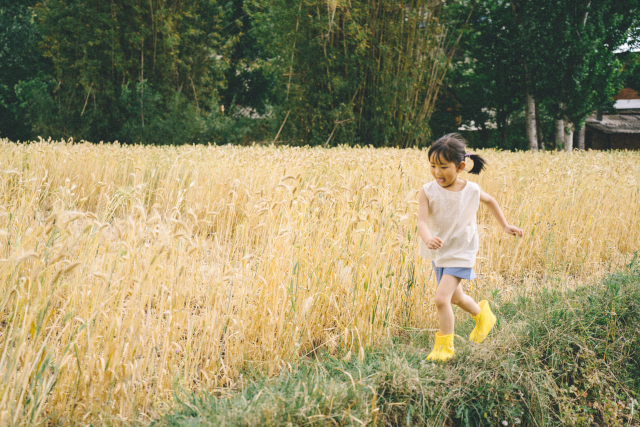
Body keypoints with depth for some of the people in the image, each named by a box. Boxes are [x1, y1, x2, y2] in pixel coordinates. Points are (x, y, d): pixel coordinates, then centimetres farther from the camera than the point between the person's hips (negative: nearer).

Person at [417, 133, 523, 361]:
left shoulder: (472, 190, -13)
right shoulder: (428, 191, -16)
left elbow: (490, 201, 10)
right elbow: (422, 222, -26)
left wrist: (505, 225, 13)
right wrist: (428, 239, -47)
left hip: (460, 254, -3)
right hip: (438, 252, 3)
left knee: (441, 298, -17)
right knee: (455, 297, 22)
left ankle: (445, 345, 4)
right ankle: (481, 314, 54)